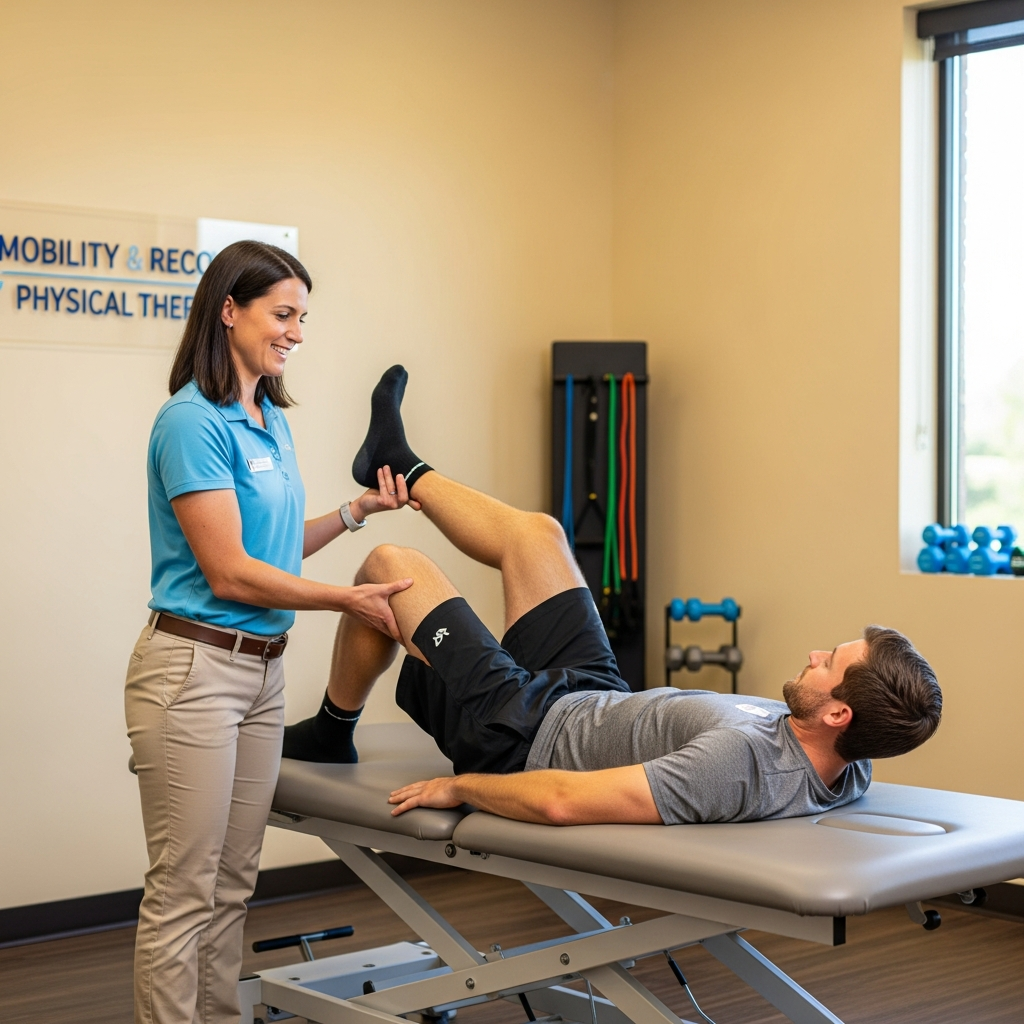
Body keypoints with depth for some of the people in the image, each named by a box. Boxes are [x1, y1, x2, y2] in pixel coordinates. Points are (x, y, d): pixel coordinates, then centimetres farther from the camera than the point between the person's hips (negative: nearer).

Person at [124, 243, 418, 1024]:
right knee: (185, 891, -2)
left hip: (263, 668, 9)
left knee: (234, 885, 14)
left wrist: (355, 512, 6)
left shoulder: (272, 420, 12)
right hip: (195, 671, -9)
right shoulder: (194, 422, -15)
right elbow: (228, 572, -17)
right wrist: (348, 600, -12)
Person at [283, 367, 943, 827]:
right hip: (593, 697, 7)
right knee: (535, 532, 17)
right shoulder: (846, 767, -17)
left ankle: (332, 732, 33)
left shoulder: (740, 761, -43)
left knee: (389, 565, 5)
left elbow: (562, 802, -43)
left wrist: (459, 787, -27)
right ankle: (401, 470, 48)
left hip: (526, 735, -7)